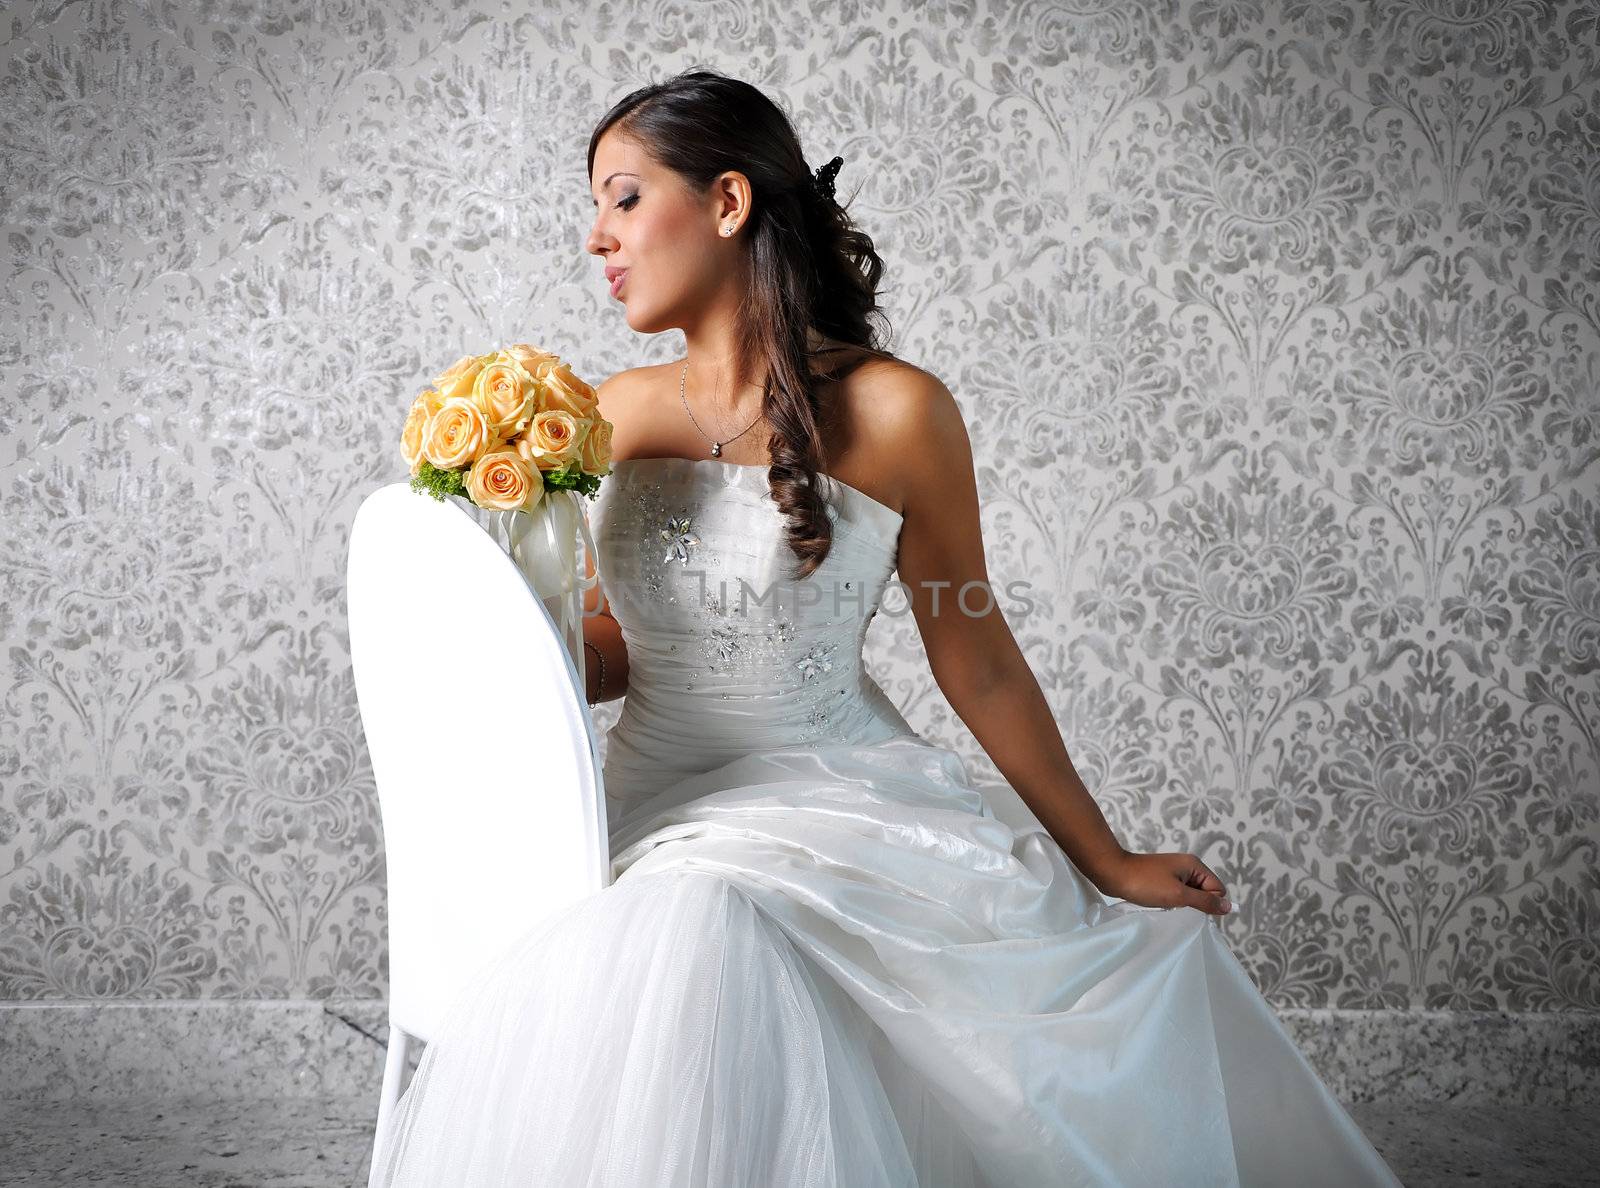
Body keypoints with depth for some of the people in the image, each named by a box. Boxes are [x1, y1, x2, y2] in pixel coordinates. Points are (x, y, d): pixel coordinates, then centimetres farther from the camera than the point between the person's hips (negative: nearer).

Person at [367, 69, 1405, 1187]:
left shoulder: (892, 412, -8)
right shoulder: (619, 413, 6)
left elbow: (975, 659, 1)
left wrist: (1104, 860, 7)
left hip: (849, 801, -1)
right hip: (663, 811, 2)